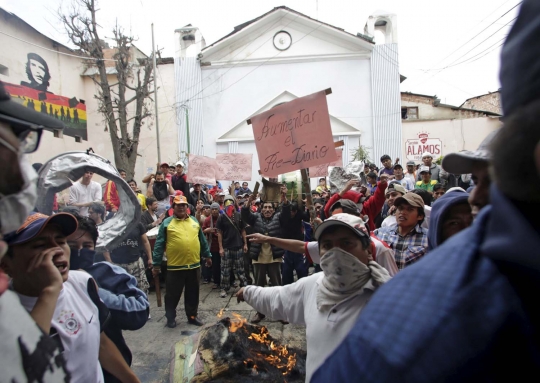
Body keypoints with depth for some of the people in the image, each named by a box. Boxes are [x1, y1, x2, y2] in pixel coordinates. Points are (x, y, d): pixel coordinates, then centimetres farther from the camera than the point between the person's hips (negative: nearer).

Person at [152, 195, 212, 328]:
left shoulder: (194, 221, 10)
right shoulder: (167, 223, -3)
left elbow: (202, 240, 16)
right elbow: (159, 245, -3)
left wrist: (207, 255, 16)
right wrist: (156, 264, -6)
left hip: (194, 265, 4)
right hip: (175, 267, -3)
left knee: (193, 294, 14)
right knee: (172, 294, 9)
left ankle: (192, 316, 30)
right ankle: (171, 318, 27)